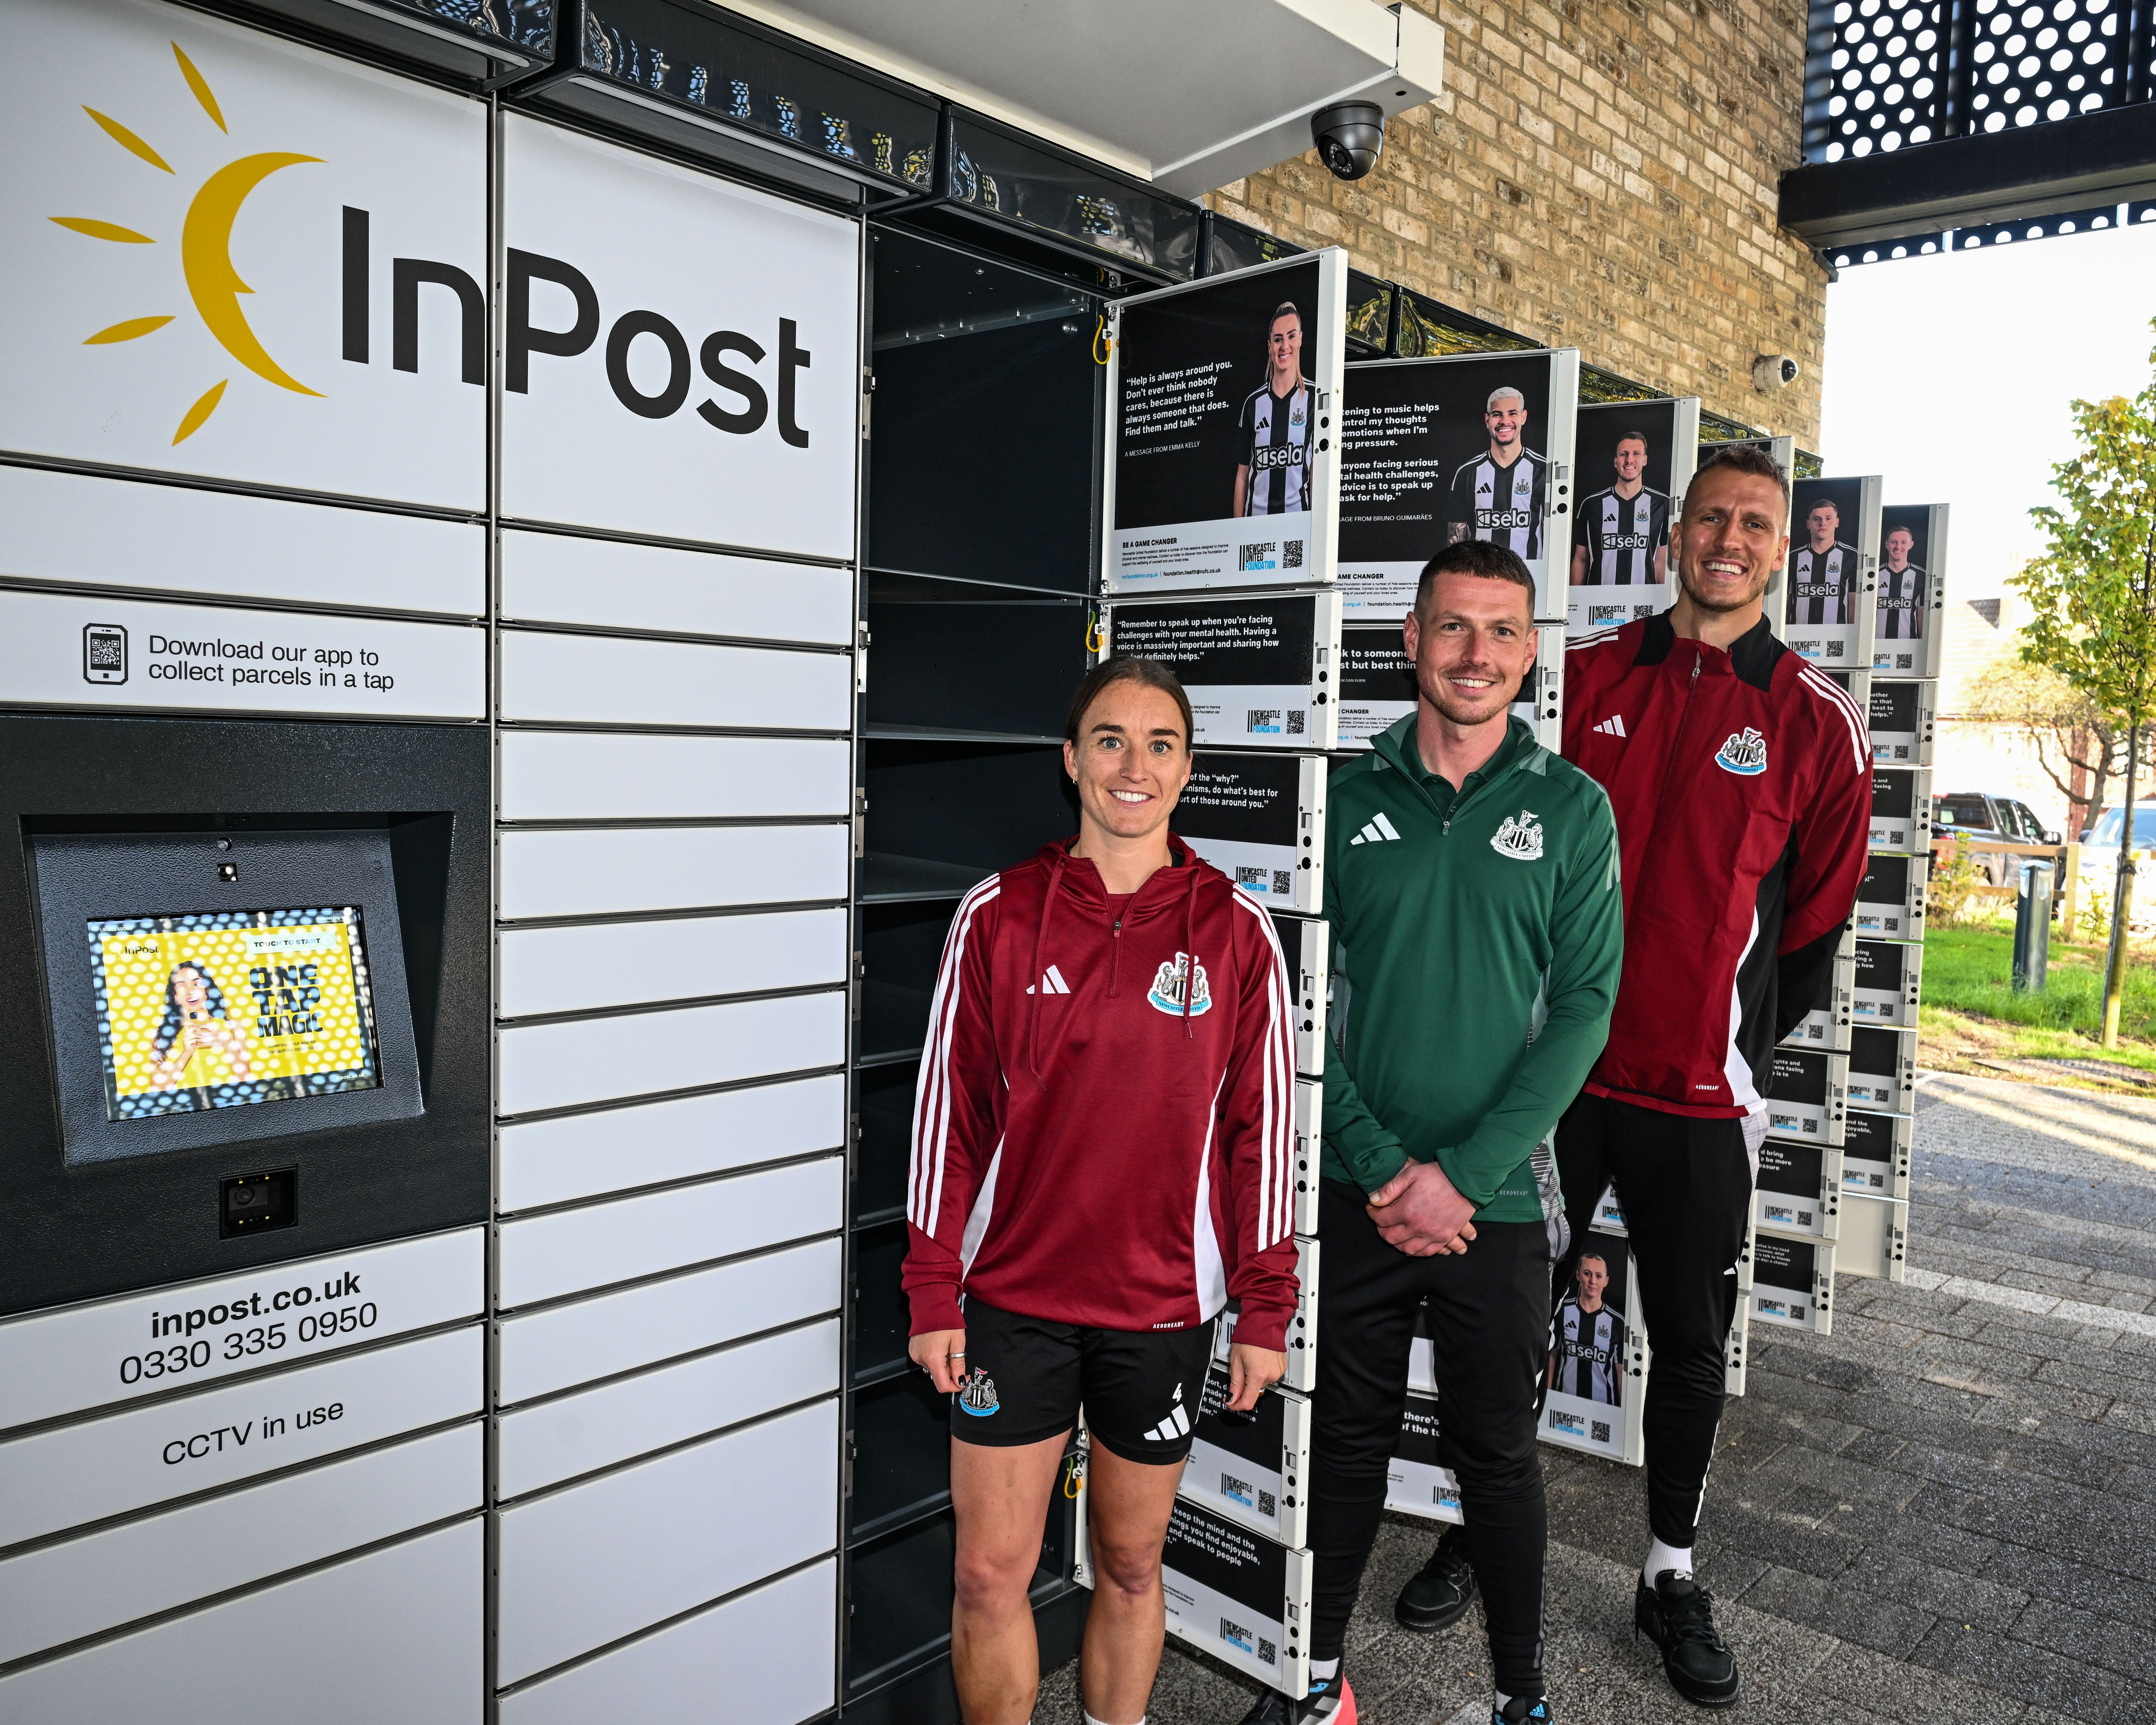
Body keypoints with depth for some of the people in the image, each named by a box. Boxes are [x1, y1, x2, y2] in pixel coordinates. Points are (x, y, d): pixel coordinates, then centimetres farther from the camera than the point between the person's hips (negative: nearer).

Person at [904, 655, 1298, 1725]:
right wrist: (933, 1291, -2)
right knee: (990, 1576, 8)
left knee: (1131, 1565, 17)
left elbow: (1261, 1126, 0)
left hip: (1164, 1303, 1)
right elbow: (949, 1110, -2)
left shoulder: (1236, 931, -3)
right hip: (1012, 1295, 0)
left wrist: (1265, 1310, 1)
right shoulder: (998, 914, -5)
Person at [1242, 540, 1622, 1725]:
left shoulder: (1571, 809, 0)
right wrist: (1381, 1167, -10)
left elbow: (1585, 1007, -5)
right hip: (1354, 1194, 1)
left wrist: (1461, 1173, -12)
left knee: (1497, 1451, 13)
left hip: (1498, 1198, -1)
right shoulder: (1348, 798, 1)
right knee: (1346, 1439, 14)